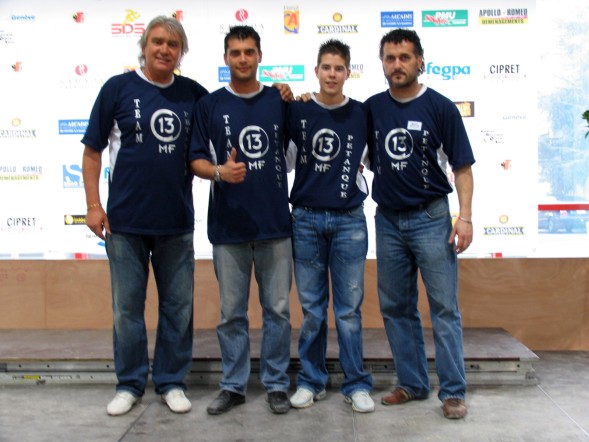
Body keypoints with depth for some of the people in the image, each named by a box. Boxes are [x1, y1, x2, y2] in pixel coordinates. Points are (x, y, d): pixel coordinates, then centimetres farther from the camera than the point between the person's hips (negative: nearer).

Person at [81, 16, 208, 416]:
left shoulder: (194, 94, 4)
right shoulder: (118, 88, 0)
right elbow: (93, 150, 3)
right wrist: (93, 204, -4)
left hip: (177, 221, 2)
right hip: (126, 219, -1)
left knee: (178, 306, 9)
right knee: (127, 307, 8)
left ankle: (172, 382, 25)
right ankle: (130, 384, 25)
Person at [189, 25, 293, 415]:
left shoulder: (280, 100, 7)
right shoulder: (210, 105, 4)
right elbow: (196, 160, 1)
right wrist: (219, 171, -17)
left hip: (275, 223, 1)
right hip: (228, 226, -1)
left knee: (278, 308, 6)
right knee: (232, 313, 7)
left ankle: (277, 384, 20)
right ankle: (233, 386, 22)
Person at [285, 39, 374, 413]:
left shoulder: (362, 114, 4)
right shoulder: (297, 111, 3)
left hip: (349, 220, 0)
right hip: (306, 218, 1)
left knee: (349, 309, 3)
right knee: (312, 308, 8)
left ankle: (357, 385, 15)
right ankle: (311, 381, 21)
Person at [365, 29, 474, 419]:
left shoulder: (440, 107, -3)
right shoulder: (372, 108, 7)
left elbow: (462, 167, -3)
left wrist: (465, 217, -11)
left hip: (431, 218, -4)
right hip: (388, 220, 4)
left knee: (444, 308, -1)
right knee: (396, 308, 9)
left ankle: (453, 391, 8)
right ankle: (412, 384, 22)